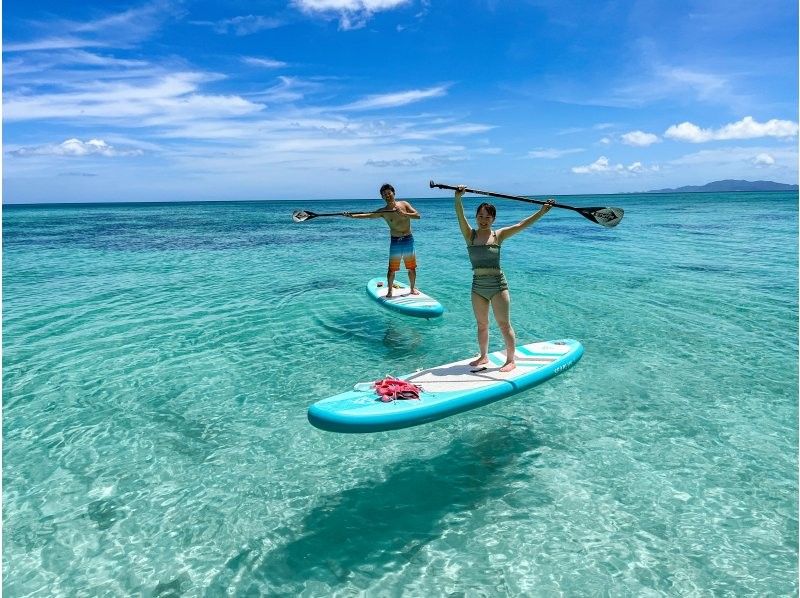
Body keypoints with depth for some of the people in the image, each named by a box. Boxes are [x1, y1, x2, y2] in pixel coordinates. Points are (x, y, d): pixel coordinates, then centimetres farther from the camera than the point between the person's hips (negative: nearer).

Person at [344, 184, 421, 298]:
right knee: (392, 268, -3)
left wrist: (404, 214, -21)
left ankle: (413, 288, 24)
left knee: (411, 267, 7)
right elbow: (367, 215, -12)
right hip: (395, 241, -1)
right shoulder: (383, 211, -2)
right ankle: (390, 290, 10)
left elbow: (418, 216, -6)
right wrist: (352, 216, -25)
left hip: (408, 239, 1)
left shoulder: (404, 204, 1)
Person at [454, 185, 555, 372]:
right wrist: (458, 198, -30)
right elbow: (460, 217, -13)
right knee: (482, 325, 15)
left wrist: (542, 212, -16)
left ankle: (511, 360, 12)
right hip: (477, 286, 3)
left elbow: (521, 225, -8)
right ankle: (484, 356, 31)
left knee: (504, 325, 2)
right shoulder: (470, 235, 1)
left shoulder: (498, 235, -2)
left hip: (497, 285, -3)